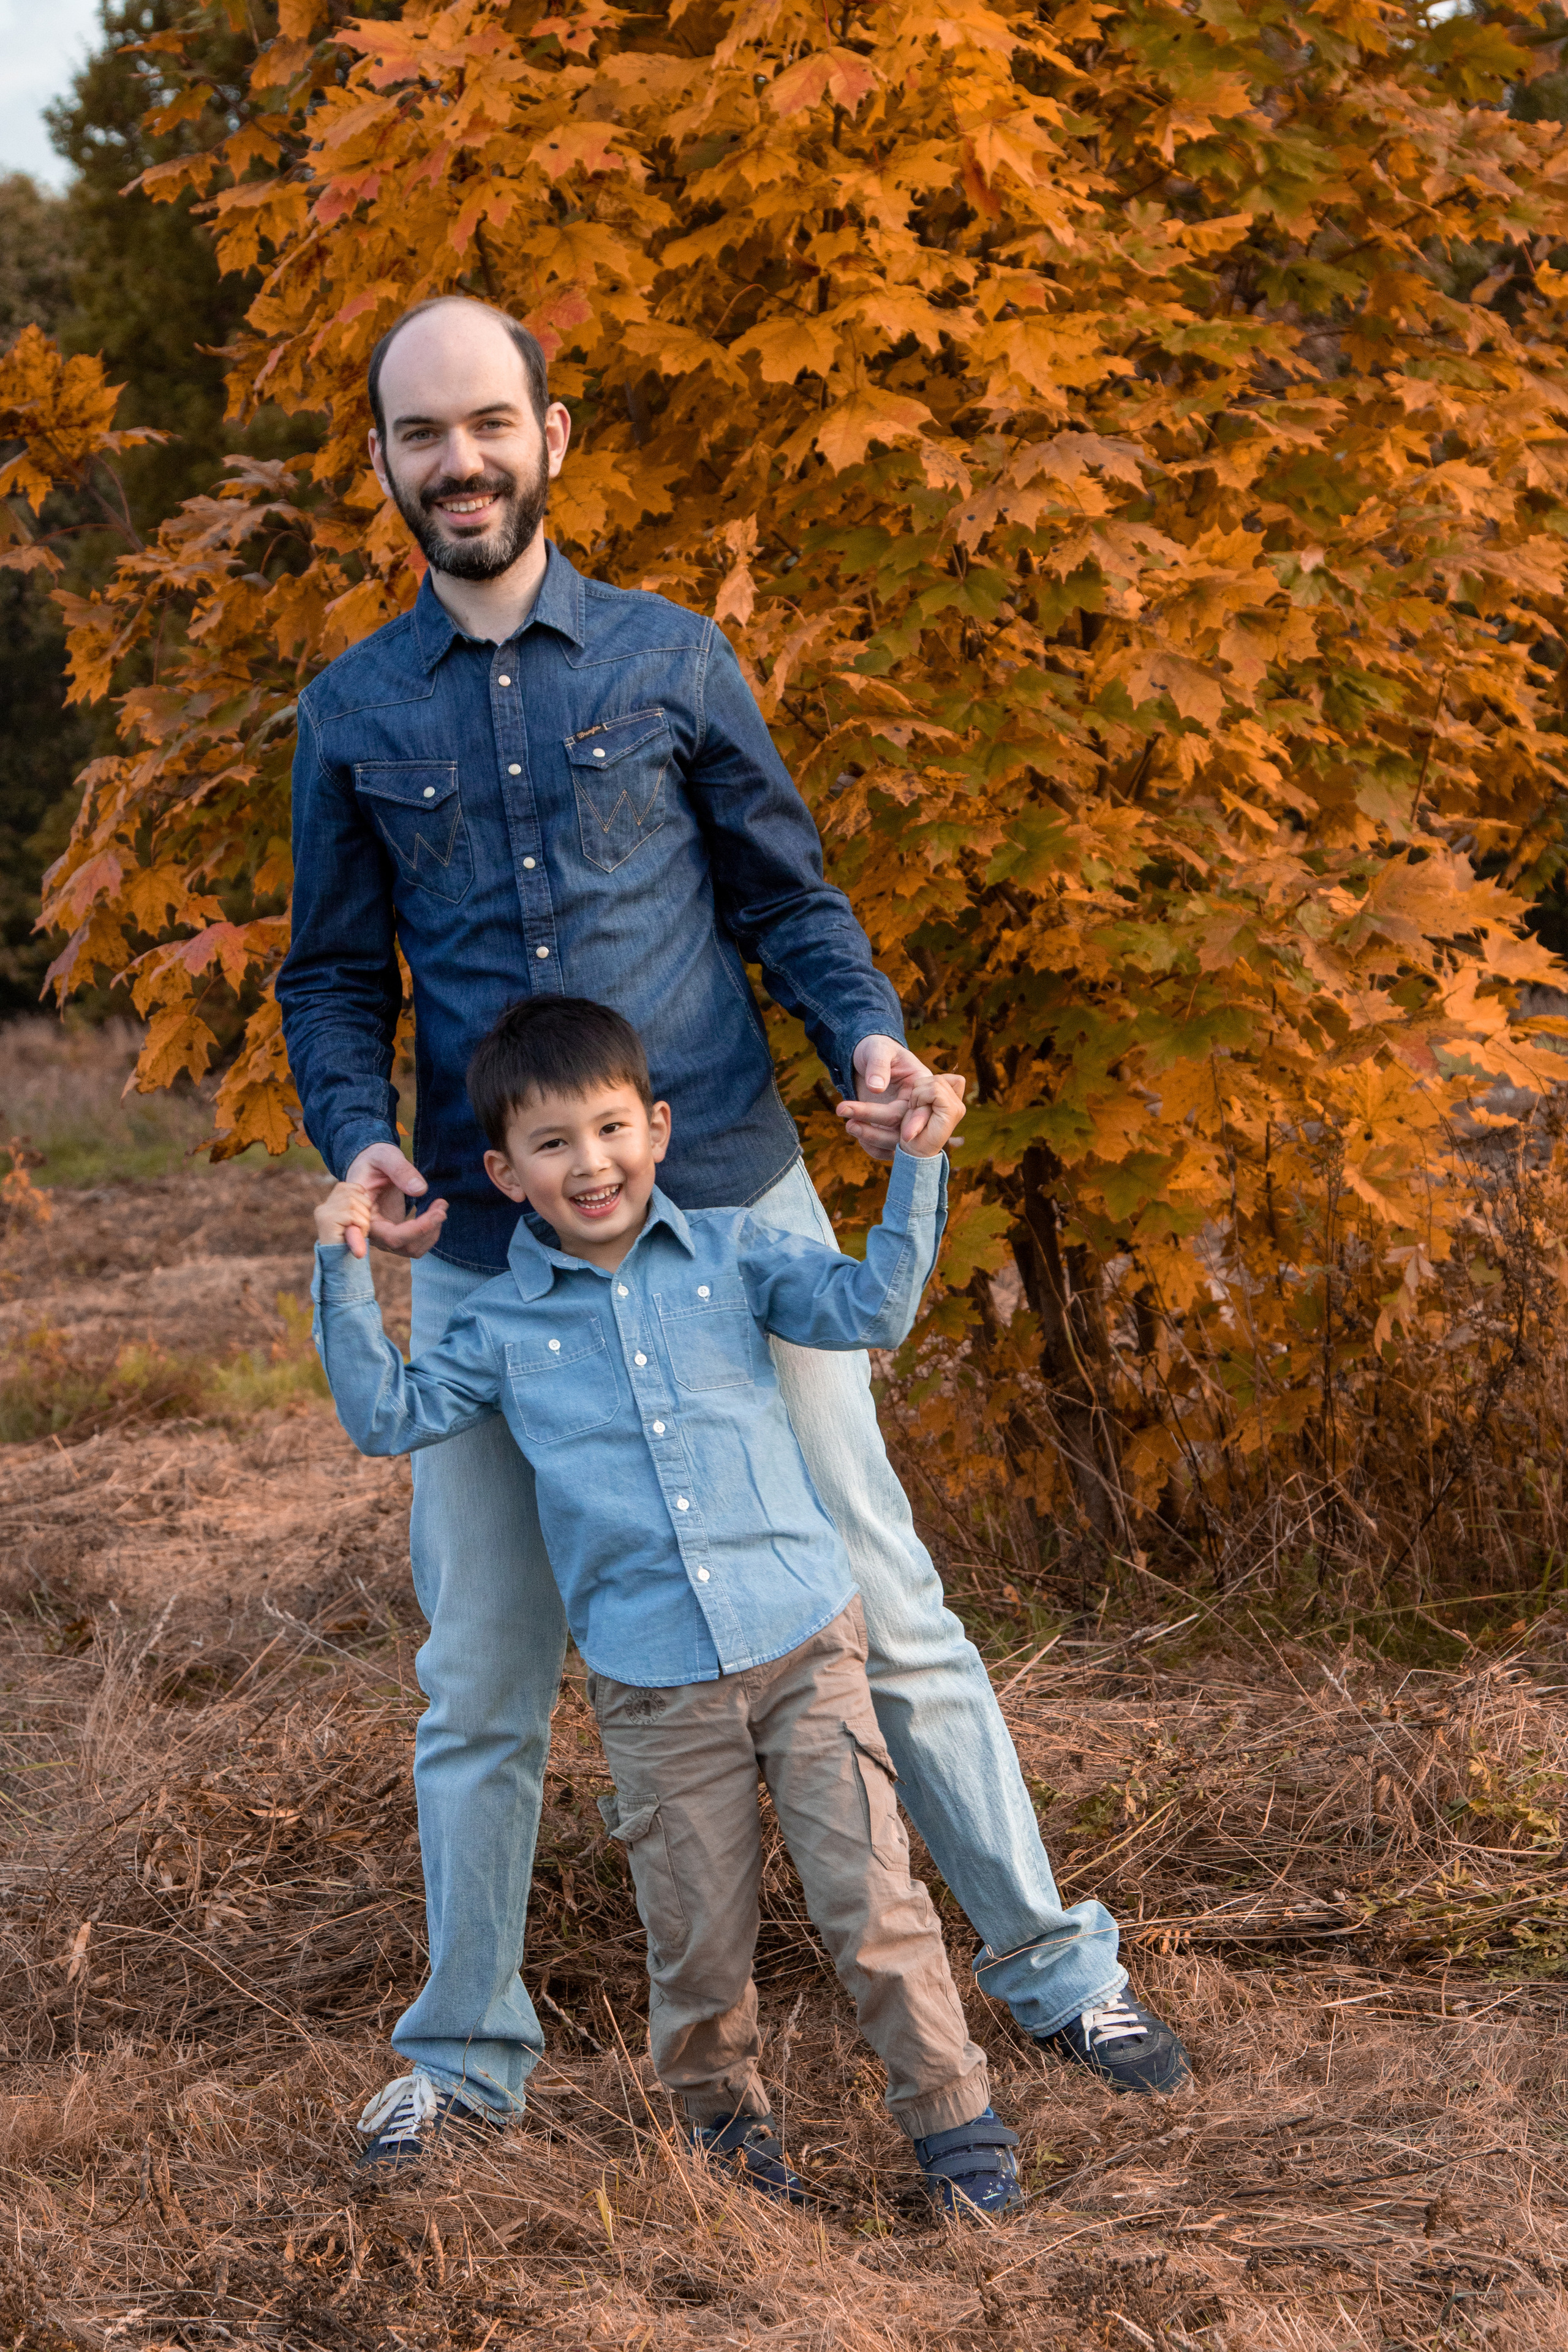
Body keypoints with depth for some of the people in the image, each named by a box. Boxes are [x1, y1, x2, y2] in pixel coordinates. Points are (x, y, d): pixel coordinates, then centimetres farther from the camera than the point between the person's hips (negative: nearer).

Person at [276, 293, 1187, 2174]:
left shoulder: (668, 659, 4)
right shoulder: (354, 712, 7)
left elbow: (787, 896, 8)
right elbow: (334, 981, 11)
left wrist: (865, 1036, -12)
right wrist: (357, 1142, -8)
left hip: (728, 1205, -1)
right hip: (486, 1248, 1)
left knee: (880, 1602, 3)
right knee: (480, 1680, 8)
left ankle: (1053, 1965, 17)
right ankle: (466, 2052, 24)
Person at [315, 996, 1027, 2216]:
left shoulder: (726, 1252, 5)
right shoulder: (507, 1324, 6)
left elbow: (870, 1308, -2)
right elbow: (388, 1416, 9)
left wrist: (917, 1167, -10)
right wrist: (346, 1274, 1)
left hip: (805, 1644, 0)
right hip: (654, 1688, 1)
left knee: (871, 1900, -3)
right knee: (700, 1941, 7)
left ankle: (955, 2118, 13)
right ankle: (727, 2119, 32)